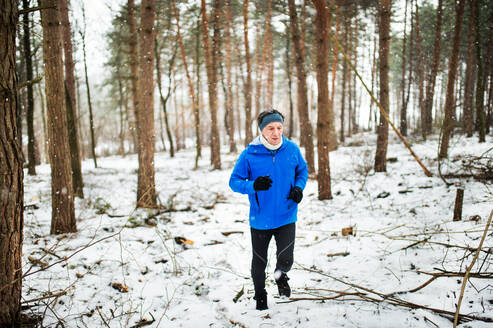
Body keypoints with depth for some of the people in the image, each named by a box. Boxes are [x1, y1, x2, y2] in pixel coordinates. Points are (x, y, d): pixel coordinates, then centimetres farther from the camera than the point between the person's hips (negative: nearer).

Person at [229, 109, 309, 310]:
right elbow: (234, 181, -8)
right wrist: (253, 185, -27)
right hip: (260, 218, 0)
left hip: (286, 216, 1)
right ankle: (260, 295, 43)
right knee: (259, 263, 14)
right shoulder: (249, 154, -13)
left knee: (285, 261, -9)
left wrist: (299, 187, -7)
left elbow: (302, 170, 13)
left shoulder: (292, 149, -5)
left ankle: (281, 277, 30)